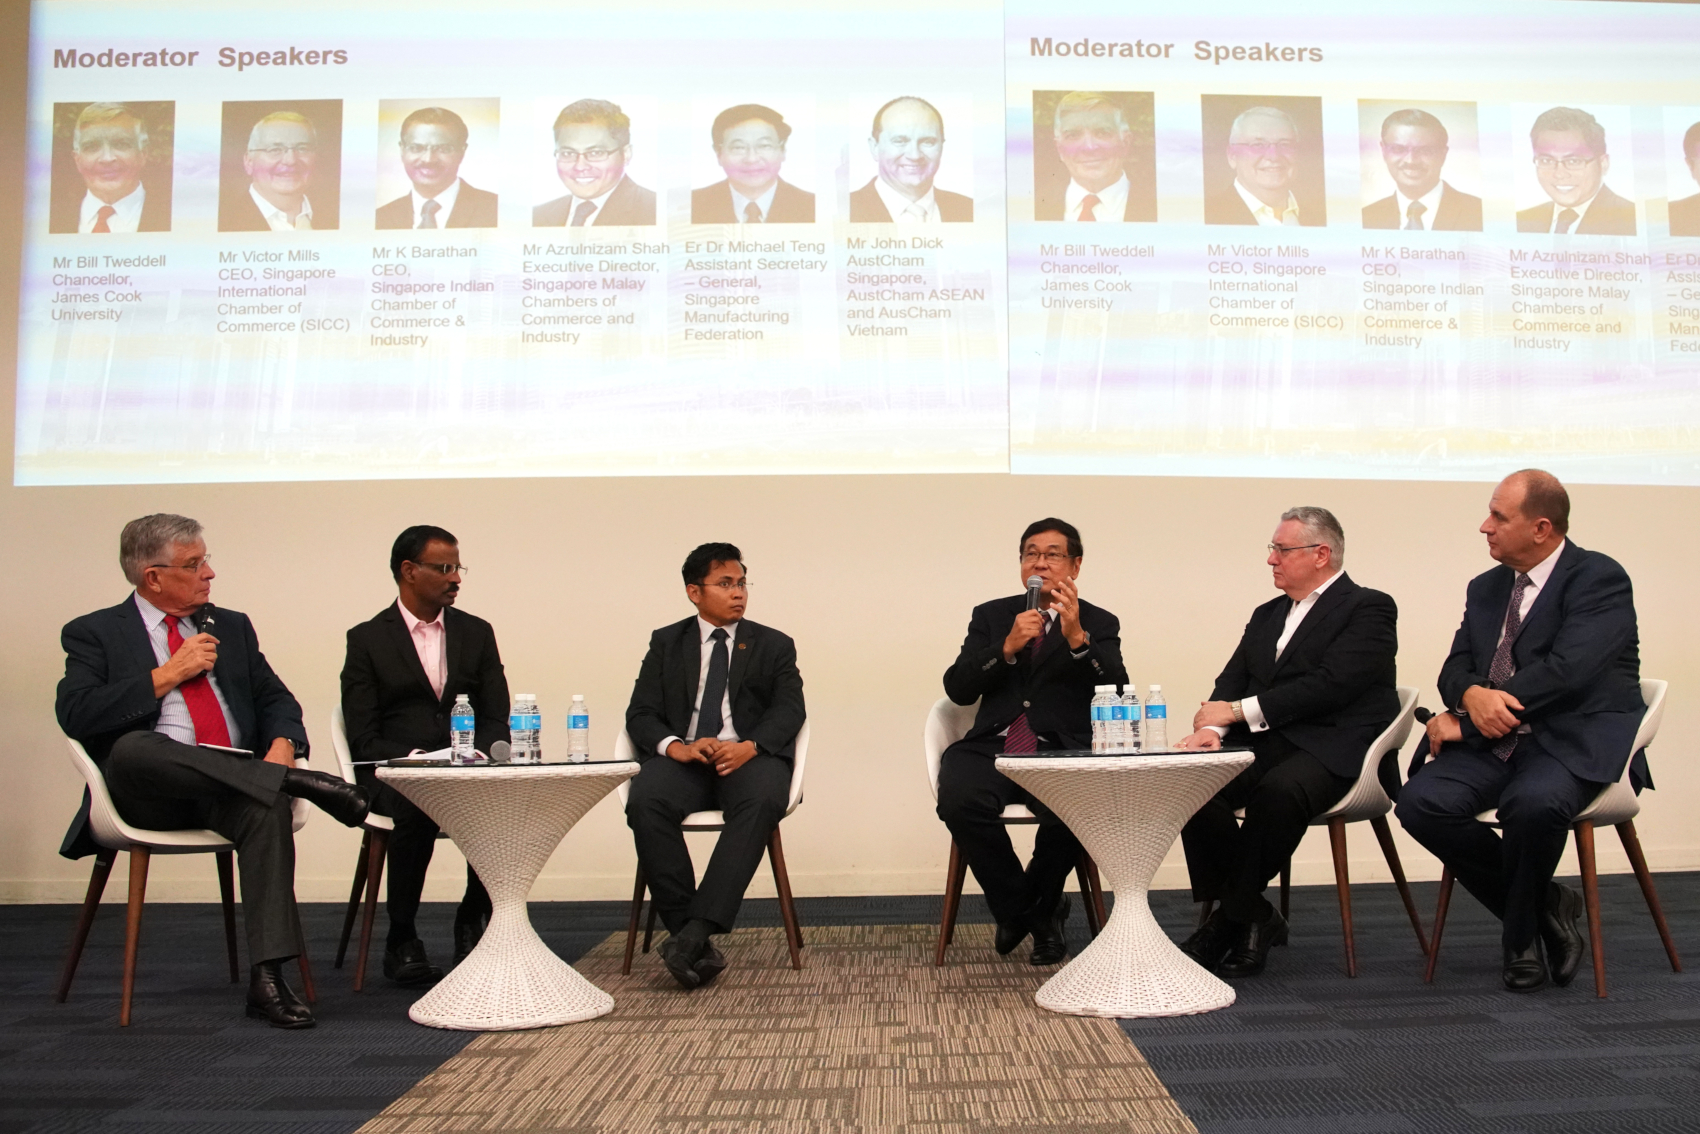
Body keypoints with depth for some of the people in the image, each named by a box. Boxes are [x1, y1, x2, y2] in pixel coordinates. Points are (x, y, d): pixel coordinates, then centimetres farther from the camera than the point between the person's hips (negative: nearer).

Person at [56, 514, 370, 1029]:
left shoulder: (231, 627, 23)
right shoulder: (94, 634, 11)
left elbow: (275, 699, 19)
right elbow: (75, 715, -5)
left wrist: (283, 743, -5)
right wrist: (168, 674, -7)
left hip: (232, 787, 2)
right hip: (147, 790, -2)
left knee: (268, 804, -34)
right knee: (134, 747, -37)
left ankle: (267, 977, -37)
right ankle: (297, 780, -33)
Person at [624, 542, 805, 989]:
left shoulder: (774, 646, 17)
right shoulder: (666, 643, 19)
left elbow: (789, 709, 2)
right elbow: (641, 713, 8)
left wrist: (750, 746, -20)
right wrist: (676, 747, -15)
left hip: (749, 758, 0)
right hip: (682, 759, 1)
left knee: (762, 802, -36)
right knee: (645, 801, -33)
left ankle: (696, 931, -39)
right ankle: (695, 943, -29)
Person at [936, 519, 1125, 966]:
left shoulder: (1099, 624, 13)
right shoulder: (991, 616, 18)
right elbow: (957, 689, 5)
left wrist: (1076, 636, -20)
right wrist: (1007, 648, -10)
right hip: (993, 748, 2)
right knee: (960, 799, -32)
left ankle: (1038, 907, 0)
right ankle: (1018, 908, -4)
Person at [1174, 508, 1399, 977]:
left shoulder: (1368, 608, 1)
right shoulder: (1267, 615, 24)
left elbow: (1331, 685, -14)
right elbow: (1230, 684, 14)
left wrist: (1239, 710, -15)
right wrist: (1212, 727, -10)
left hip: (1333, 750, -6)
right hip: (1266, 745, 6)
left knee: (1278, 792, -37)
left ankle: (1232, 916, -18)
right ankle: (1253, 917, -10)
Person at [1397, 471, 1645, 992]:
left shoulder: (1600, 578, -5)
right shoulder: (1486, 588, 18)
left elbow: (1566, 670, -18)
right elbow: (1455, 667, 12)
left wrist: (1463, 720, -16)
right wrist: (1473, 696, -16)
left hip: (1578, 740, -6)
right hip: (1495, 739, 6)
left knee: (1532, 802, -38)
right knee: (1420, 801, -21)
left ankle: (1521, 934, -8)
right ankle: (1543, 906, 0)